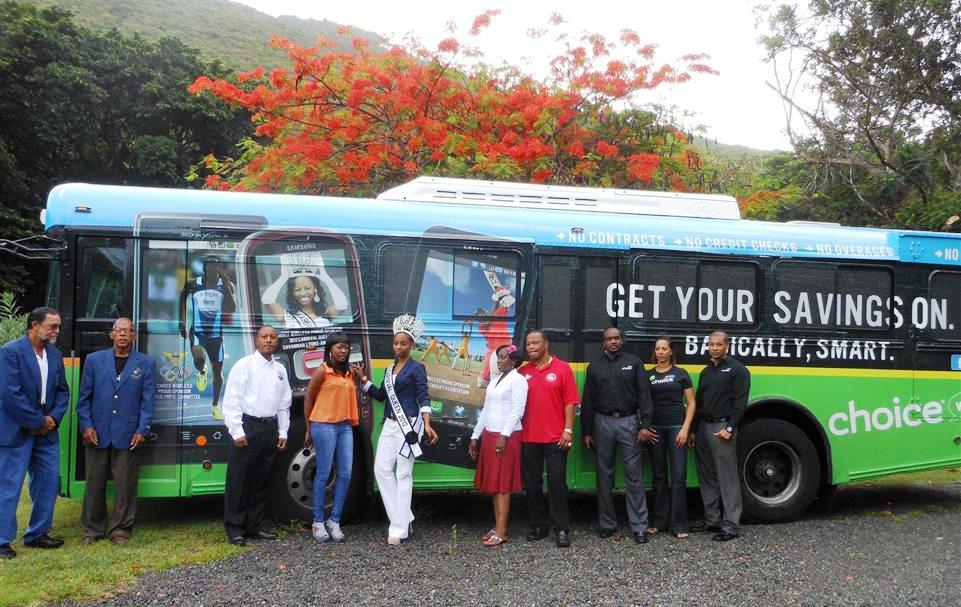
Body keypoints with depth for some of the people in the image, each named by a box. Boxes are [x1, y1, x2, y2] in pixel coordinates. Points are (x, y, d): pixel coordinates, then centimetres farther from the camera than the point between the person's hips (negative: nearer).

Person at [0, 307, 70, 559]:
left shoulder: (55, 355, 8)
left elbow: (62, 390, 12)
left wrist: (53, 418, -4)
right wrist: (38, 422, -14)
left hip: (46, 431, 7)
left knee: (48, 482, 10)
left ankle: (37, 534, 22)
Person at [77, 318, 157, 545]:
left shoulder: (146, 363, 5)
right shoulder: (94, 360, 8)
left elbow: (148, 400, 2)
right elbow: (84, 396, 8)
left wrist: (142, 430, -6)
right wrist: (86, 426, -2)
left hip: (128, 436, -1)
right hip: (97, 433, 1)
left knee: (125, 485, 3)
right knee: (95, 483, 8)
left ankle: (120, 529, 14)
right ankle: (93, 529, 20)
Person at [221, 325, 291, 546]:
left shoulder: (280, 370, 13)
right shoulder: (244, 365, -4)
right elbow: (232, 400, -9)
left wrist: (283, 432, 11)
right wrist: (237, 432, -14)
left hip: (270, 428, 6)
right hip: (248, 426, -6)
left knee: (261, 480, 11)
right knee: (239, 480, -2)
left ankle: (253, 527, 20)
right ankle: (234, 528, 6)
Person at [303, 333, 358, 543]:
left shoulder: (349, 373, 14)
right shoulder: (322, 371, -4)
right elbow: (308, 399, 0)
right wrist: (309, 429, 3)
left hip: (345, 427, 6)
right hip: (324, 426, -6)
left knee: (345, 475, 2)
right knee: (323, 474, -1)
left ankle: (334, 520, 11)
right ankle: (318, 522, 8)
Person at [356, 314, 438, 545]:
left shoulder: (417, 368, -4)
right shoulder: (389, 369, 16)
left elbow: (423, 398, -11)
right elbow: (381, 396, 22)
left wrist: (427, 425, -24)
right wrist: (363, 378, 14)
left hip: (408, 425, -7)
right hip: (390, 425, 7)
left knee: (403, 474, -4)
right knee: (382, 469, 1)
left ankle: (399, 528, 0)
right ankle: (403, 519, 12)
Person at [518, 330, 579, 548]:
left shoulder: (562, 369, -2)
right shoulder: (523, 372, 7)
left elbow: (570, 402, -4)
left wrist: (568, 430, -10)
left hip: (555, 438, -4)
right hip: (528, 439, 4)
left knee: (557, 484, 0)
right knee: (532, 485, 10)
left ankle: (562, 529, 8)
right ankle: (538, 526, 21)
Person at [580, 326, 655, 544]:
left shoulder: (634, 362, 4)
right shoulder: (594, 366, 11)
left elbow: (644, 394, -2)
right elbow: (588, 401, 10)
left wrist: (645, 425, -11)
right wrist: (586, 431, 6)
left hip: (628, 422, -2)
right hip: (603, 422, 2)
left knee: (634, 474, -4)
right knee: (604, 475, 7)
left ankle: (639, 526, -1)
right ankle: (607, 524, 16)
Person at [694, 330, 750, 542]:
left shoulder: (737, 370, -3)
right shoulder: (706, 371, 18)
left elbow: (740, 402, -10)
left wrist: (730, 428, -17)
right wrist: (694, 430, 14)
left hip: (722, 428, -7)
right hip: (703, 427, 7)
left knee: (727, 478, -5)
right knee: (707, 477, 10)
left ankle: (731, 525, -3)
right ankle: (711, 520, 19)